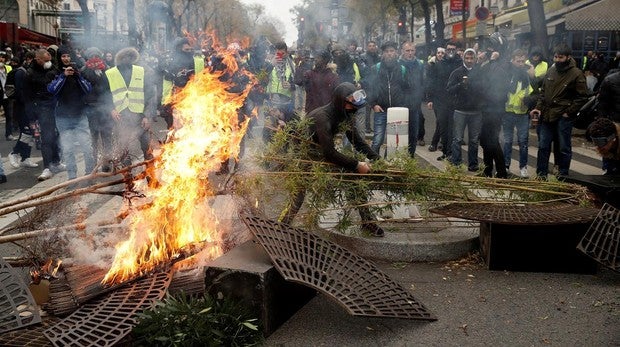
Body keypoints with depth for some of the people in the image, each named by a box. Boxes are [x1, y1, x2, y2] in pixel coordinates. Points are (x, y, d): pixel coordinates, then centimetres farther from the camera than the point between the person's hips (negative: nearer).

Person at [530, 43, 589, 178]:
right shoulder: (551, 70, 8)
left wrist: (569, 112, -12)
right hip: (546, 116, 6)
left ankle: (563, 176, 16)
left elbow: (582, 97, -9)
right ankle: (541, 174, 20)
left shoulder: (576, 74, -9)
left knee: (564, 148, 6)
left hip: (563, 117, -6)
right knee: (543, 146, 10)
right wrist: (539, 108, 5)